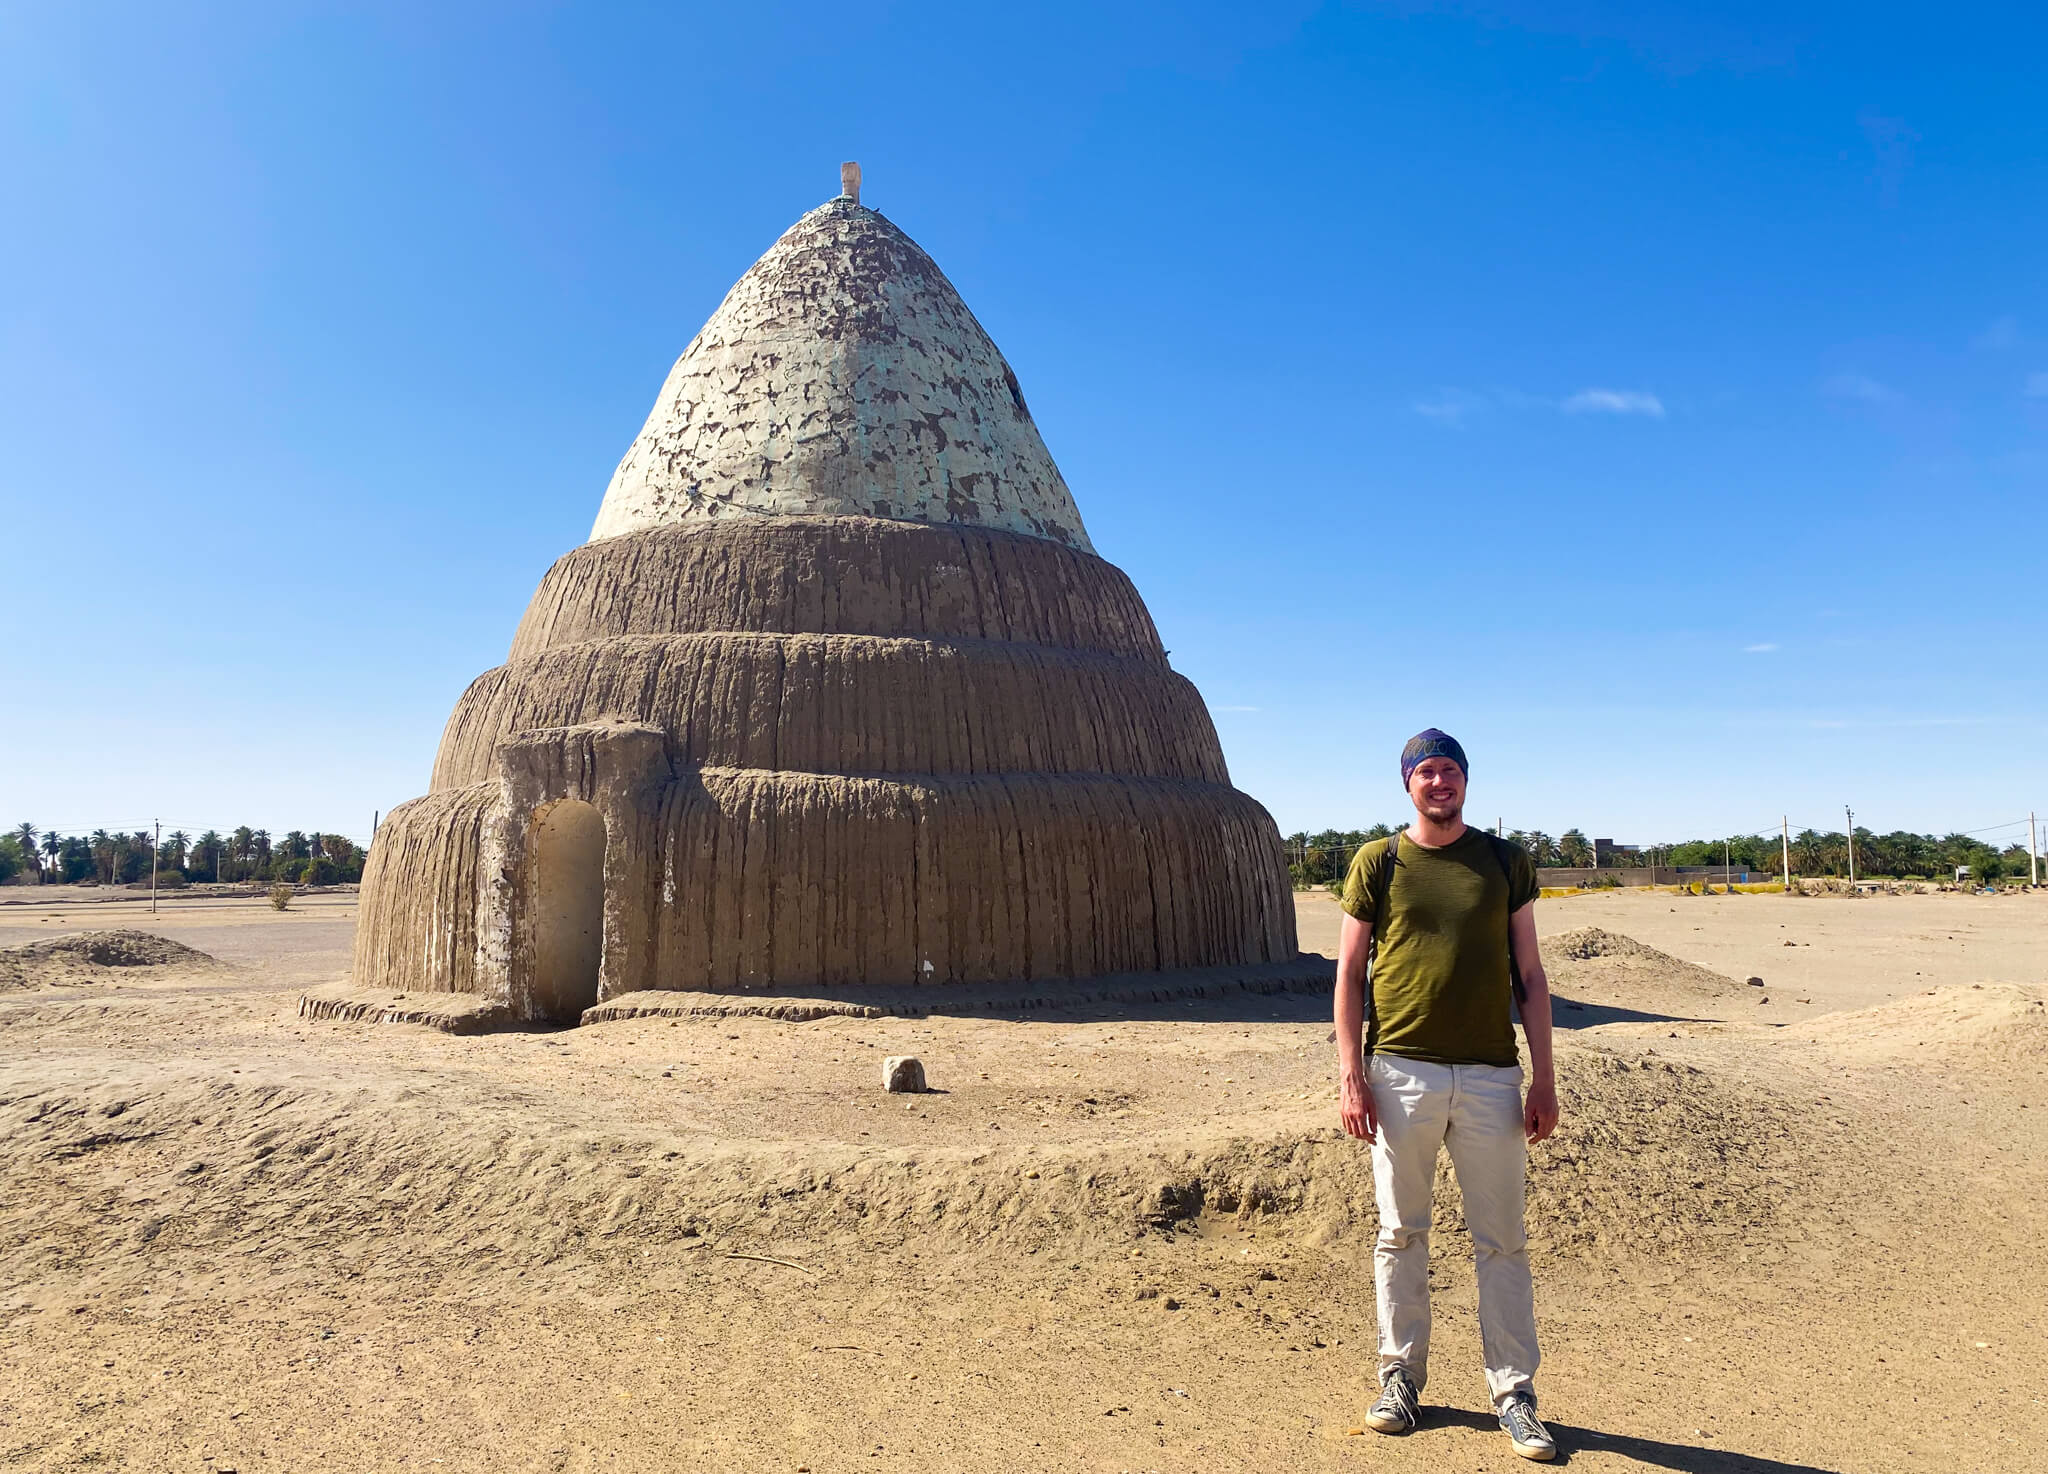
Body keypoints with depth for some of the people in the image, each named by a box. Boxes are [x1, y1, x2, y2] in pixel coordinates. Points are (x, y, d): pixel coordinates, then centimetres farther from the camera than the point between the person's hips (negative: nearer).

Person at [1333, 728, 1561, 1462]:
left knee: (1502, 1241, 7)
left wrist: (1543, 1079, 2)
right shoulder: (1377, 863, 3)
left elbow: (1529, 975, 8)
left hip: (1490, 1076, 1)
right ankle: (1401, 1375, 23)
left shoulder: (1506, 862, 7)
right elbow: (1349, 972, 3)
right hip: (1400, 1073, -1)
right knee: (1401, 1234, 9)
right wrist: (1349, 1074, -5)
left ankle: (1514, 1393, 19)